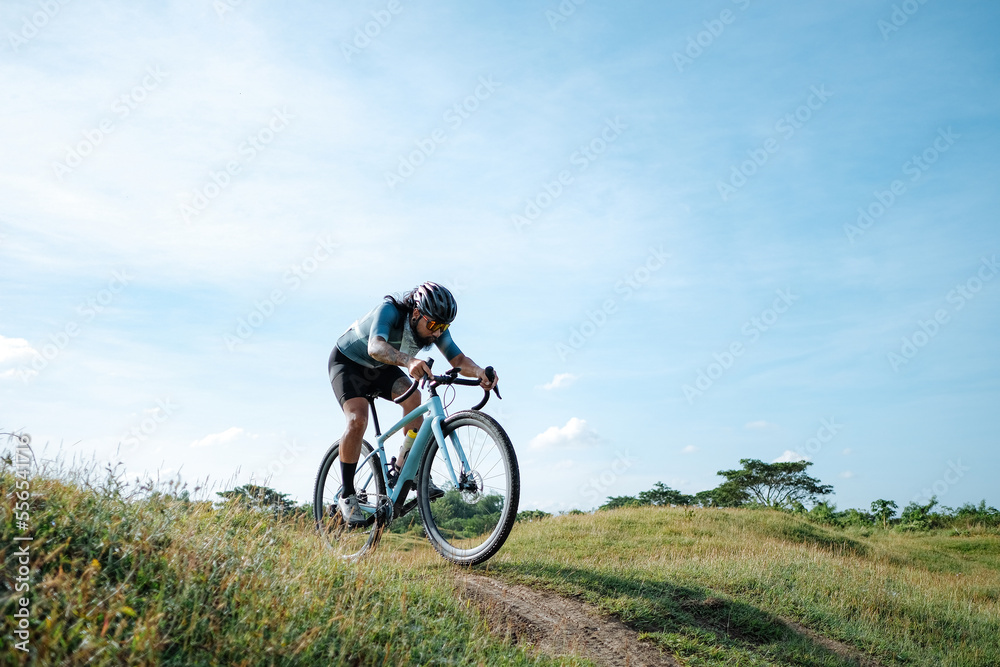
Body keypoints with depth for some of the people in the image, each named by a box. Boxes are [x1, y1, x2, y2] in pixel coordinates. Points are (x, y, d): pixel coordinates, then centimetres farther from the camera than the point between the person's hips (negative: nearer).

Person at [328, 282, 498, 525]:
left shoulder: (435, 327, -19)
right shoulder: (390, 310, -35)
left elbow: (458, 360, -24)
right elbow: (375, 347, -53)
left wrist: (479, 372, -46)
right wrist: (407, 361, -71)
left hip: (380, 368, 5)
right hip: (348, 362, -5)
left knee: (413, 397, -23)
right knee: (357, 420, -25)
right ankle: (347, 496, -10)